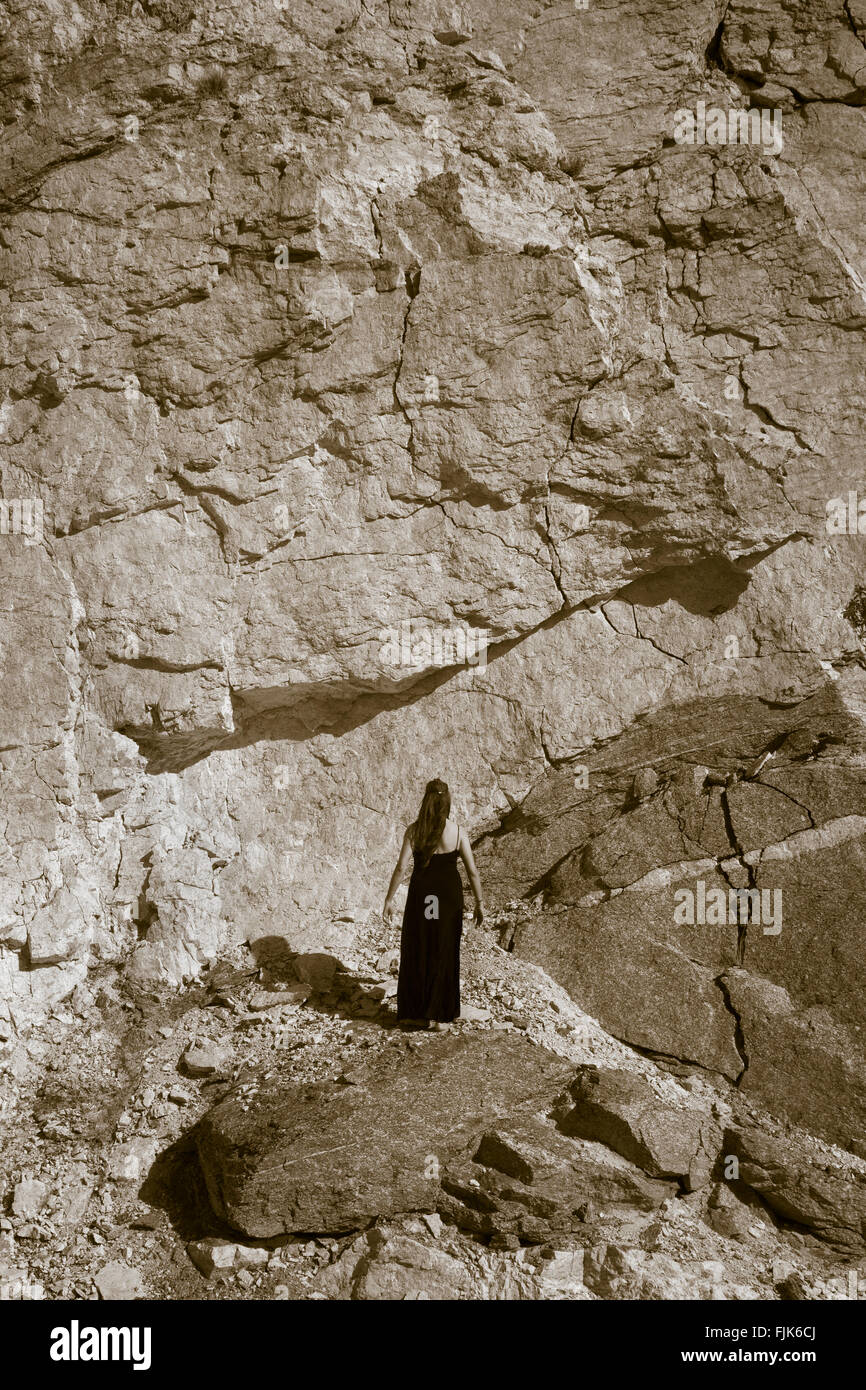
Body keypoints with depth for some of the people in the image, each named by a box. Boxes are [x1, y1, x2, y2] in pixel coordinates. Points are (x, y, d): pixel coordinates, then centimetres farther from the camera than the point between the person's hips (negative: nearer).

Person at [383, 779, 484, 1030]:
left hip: (421, 892, 0)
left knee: (415, 951, 13)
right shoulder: (458, 832, -7)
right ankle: (439, 1016, 13)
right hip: (449, 895, 0)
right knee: (444, 953, 10)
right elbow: (472, 871, -5)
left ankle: (411, 1012, 18)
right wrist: (479, 903, 5)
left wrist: (389, 899, -5)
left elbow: (401, 867, -12)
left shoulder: (414, 830, -8)